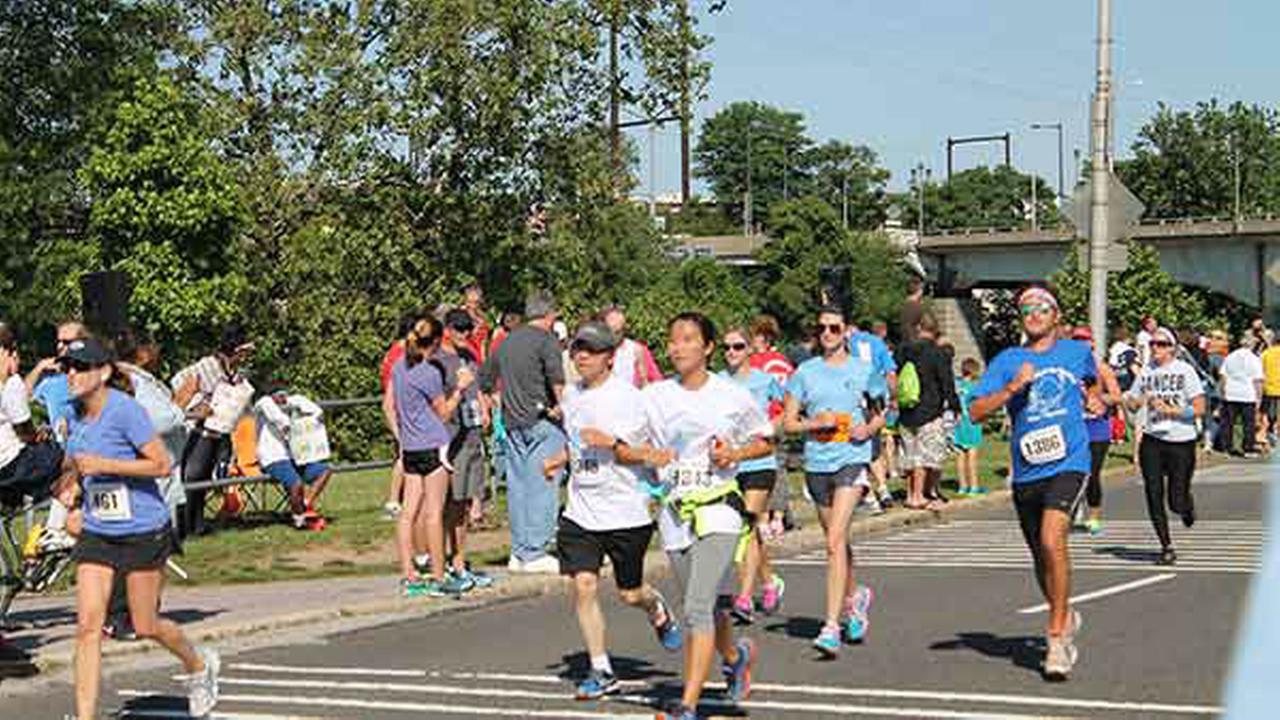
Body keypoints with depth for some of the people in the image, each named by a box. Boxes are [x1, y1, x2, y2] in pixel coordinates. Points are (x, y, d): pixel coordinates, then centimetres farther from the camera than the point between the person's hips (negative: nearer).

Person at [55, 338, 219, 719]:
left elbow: (162, 464, -18)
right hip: (96, 534, 6)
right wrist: (75, 473, 7)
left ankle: (199, 666, 37)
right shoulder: (74, 415, 4)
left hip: (143, 531, -5)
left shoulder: (125, 409, -18)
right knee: (88, 625, -7)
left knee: (145, 626, 8)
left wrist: (102, 465, -23)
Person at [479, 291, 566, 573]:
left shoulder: (507, 342, 16)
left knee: (517, 486, 9)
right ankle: (535, 553, -6)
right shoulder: (546, 340, -6)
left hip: (512, 422, 7)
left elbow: (485, 382, 22)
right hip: (541, 421, -7)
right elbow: (556, 376, -24)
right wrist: (560, 404, -15)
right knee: (542, 485, -4)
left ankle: (519, 552, 12)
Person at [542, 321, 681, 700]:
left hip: (626, 512, -5)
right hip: (580, 510, 5)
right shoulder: (571, 394, 8)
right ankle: (601, 671, 3)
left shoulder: (628, 397, -12)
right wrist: (561, 459, 8)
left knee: (630, 594, 7)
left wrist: (612, 443, -27)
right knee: (583, 586, -7)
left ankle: (659, 611, 43)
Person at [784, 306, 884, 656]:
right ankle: (855, 595, 44)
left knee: (835, 540, -17)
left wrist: (869, 429, -6)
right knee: (836, 540, 17)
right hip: (816, 463, 4)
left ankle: (832, 625, -19)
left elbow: (880, 414, 15)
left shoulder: (863, 370, 5)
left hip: (852, 460, -3)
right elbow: (788, 422, 7)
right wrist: (815, 423, -10)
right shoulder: (805, 372, 7)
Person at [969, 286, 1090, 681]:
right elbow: (975, 412, -3)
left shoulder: (1077, 351, 9)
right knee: (1041, 557, 13)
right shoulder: (1007, 360, 6)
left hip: (1068, 462, -3)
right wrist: (1012, 388, -14)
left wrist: (1094, 398, 19)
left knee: (1052, 540, -24)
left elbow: (1094, 376, 34)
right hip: (1026, 471, 3)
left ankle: (1057, 637, -18)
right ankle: (1066, 618, 38)